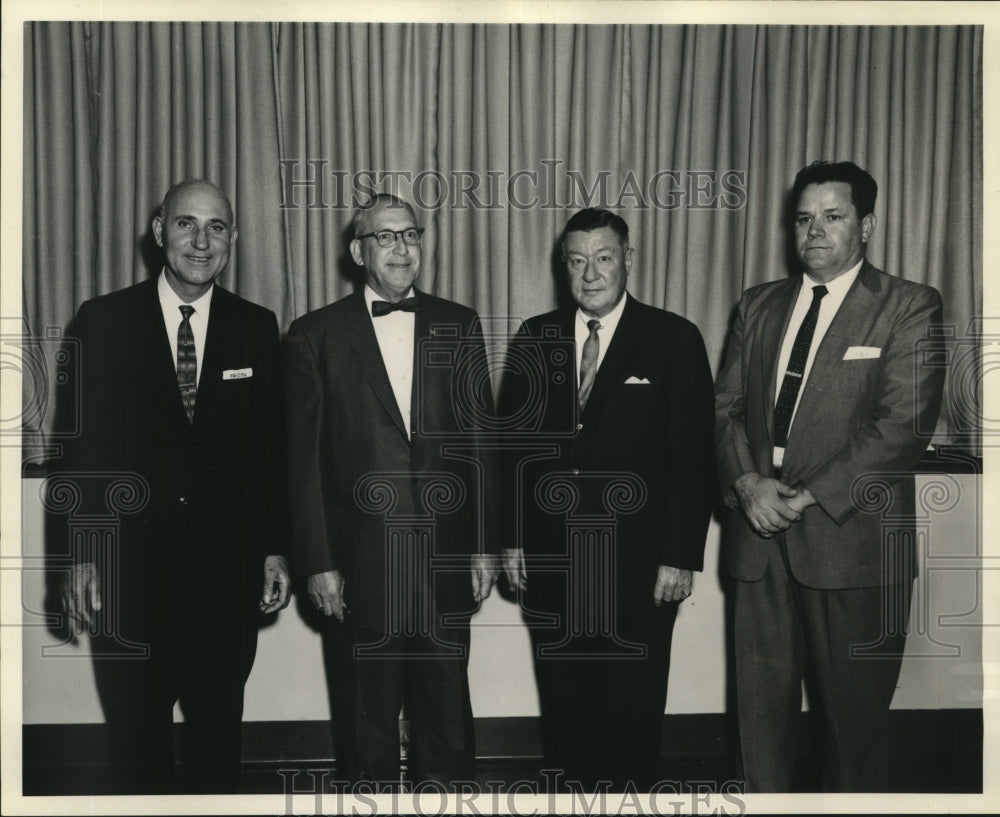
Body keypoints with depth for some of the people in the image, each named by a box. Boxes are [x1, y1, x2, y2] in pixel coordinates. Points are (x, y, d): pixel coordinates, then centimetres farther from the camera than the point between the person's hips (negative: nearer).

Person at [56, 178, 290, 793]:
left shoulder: (257, 327, 4)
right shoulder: (102, 322, 0)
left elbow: (271, 448, 5)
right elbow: (81, 447, -1)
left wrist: (275, 551, 2)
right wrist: (82, 557, -6)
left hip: (227, 569, 1)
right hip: (129, 567, -1)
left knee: (219, 730, 11)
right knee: (137, 741, 12)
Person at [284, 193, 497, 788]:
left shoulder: (458, 326, 7)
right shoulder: (316, 336, 0)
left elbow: (481, 441, 7)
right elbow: (303, 456, -1)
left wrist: (485, 545, 4)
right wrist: (317, 562, -5)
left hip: (445, 559, 2)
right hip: (361, 565, -1)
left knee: (447, 710, 10)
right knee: (368, 715, 10)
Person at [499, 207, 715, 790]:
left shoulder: (674, 339, -3)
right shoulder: (535, 340, 7)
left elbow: (693, 457, -6)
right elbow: (513, 446, 9)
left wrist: (681, 556, -9)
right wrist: (512, 538, 5)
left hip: (638, 566, -3)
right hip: (551, 561, 3)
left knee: (632, 709, 8)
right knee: (565, 703, 12)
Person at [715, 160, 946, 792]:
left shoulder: (910, 308, -2)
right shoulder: (759, 306, 15)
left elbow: (904, 424, -12)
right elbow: (727, 406, 11)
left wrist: (811, 496, -15)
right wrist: (748, 481, -8)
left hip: (852, 542, -4)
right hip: (762, 537, 4)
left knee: (855, 712, 7)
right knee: (762, 704, 9)